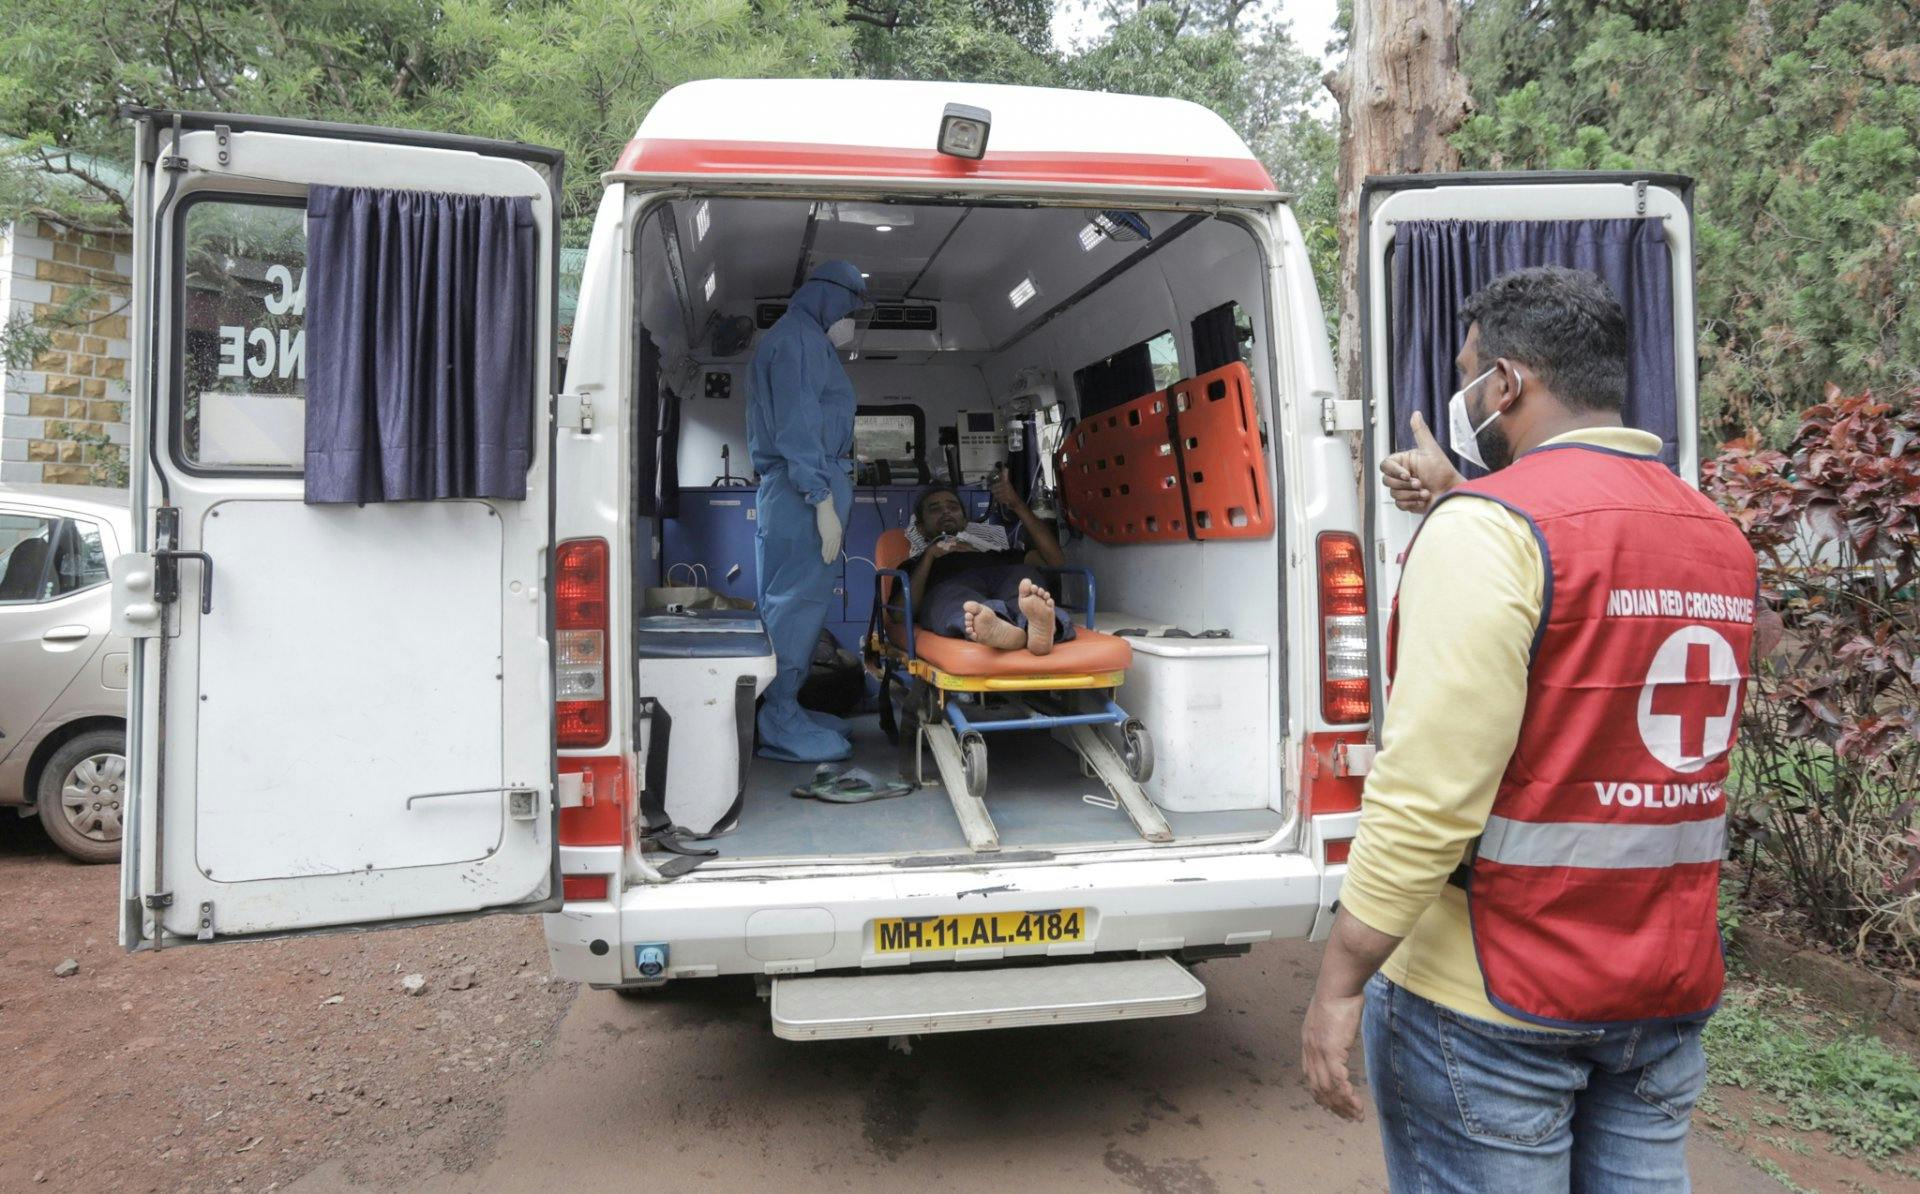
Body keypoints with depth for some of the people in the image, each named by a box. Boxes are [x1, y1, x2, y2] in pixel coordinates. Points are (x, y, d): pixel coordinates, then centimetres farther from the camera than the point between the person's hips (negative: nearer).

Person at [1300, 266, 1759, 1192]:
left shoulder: (1489, 528, -17)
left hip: (1496, 1001, -7)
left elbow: (1429, 792, -23)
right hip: (1672, 994, 8)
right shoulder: (1720, 539, 8)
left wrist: (1340, 981, -18)